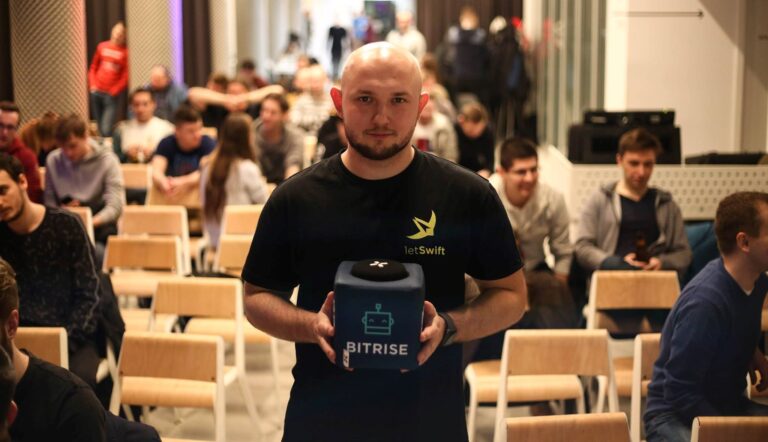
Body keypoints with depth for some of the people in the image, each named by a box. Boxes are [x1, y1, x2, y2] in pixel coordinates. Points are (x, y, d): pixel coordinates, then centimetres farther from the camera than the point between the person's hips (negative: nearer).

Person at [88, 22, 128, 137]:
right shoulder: (102, 46, 8)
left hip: (111, 95, -4)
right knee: (99, 128, 12)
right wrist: (92, 85, 2)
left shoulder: (125, 52, -4)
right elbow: (93, 68, 15)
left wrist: (113, 91, -13)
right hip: (96, 92, 4)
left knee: (106, 130, -16)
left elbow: (125, 76, -6)